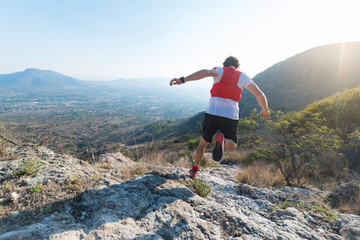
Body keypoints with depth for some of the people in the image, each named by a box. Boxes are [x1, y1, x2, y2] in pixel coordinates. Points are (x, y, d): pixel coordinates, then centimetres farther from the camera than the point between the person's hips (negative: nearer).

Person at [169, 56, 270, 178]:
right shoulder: (243, 76, 15)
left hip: (212, 112, 1)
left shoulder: (220, 70, 12)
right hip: (230, 117, 0)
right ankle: (222, 140, -16)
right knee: (232, 146, 21)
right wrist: (265, 110, 27)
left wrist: (182, 80, -23)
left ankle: (194, 169, 34)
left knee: (203, 142, 23)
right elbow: (260, 95, 9)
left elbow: (205, 72, -12)